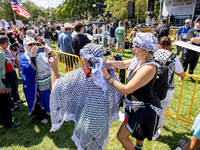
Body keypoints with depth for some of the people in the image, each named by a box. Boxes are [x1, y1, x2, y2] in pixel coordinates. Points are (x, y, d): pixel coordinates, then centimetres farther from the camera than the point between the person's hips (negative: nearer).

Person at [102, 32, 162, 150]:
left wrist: (108, 77, -27)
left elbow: (126, 89, -33)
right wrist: (113, 63, -13)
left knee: (122, 136, 4)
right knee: (139, 130, 34)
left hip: (143, 108, -9)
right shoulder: (140, 60, -5)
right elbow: (124, 64, 9)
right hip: (141, 104, 9)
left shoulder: (148, 68, -32)